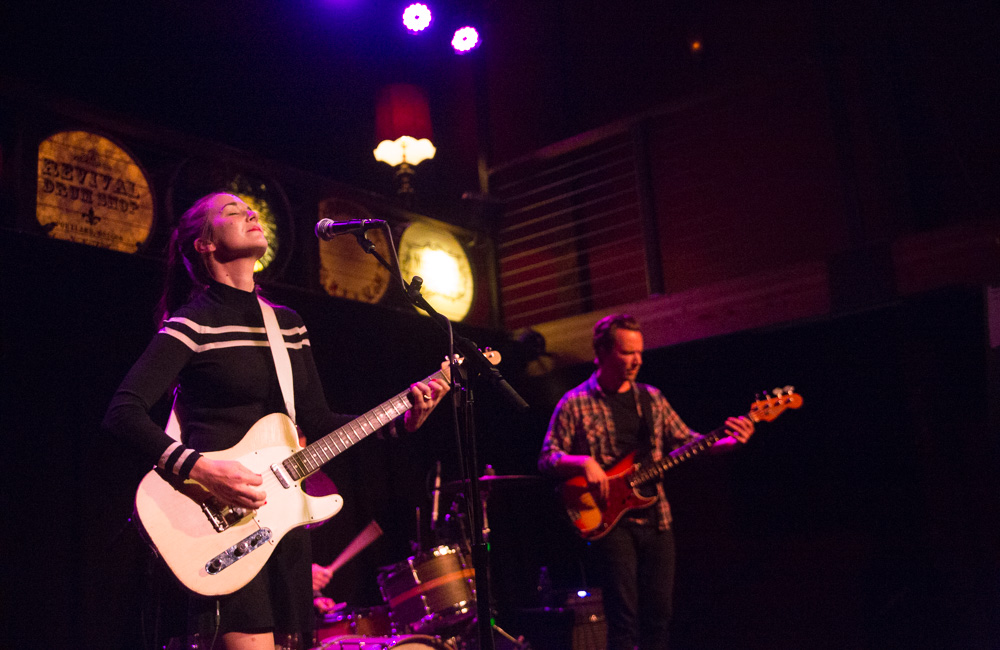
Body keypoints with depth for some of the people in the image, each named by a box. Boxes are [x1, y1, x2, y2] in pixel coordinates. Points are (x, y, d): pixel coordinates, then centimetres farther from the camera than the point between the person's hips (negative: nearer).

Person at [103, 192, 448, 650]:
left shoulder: (288, 323, 14)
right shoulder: (193, 322, -6)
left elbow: (318, 422, 14)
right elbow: (122, 413, -15)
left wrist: (402, 420, 3)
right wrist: (199, 467, -26)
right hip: (222, 518, -7)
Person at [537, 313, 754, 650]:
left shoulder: (652, 399, 12)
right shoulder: (575, 404, -2)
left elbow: (685, 442, 10)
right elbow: (547, 459, -3)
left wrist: (726, 441, -7)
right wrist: (583, 462, -22)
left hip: (655, 520, 5)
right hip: (609, 521, -5)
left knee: (659, 614, 9)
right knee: (624, 618, -5)